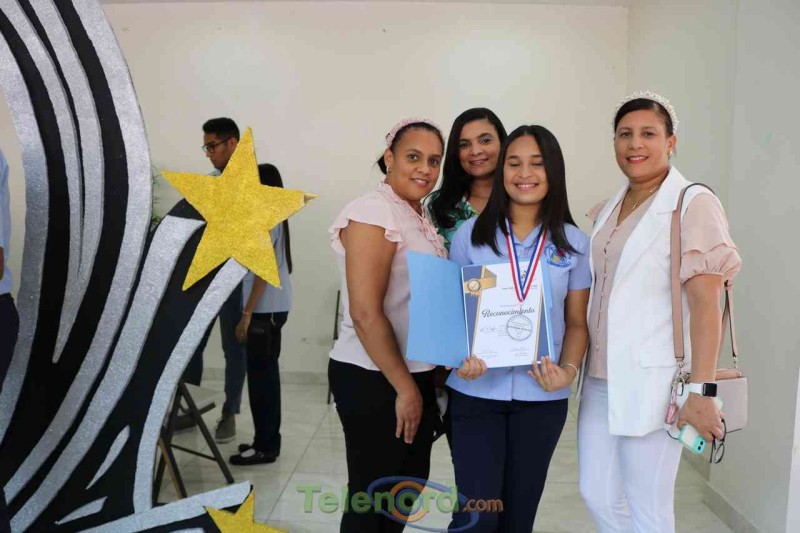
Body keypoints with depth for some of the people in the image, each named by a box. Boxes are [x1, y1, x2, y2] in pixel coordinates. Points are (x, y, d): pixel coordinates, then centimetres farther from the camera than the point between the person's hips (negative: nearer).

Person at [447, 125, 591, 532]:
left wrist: (568, 370, -13)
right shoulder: (471, 234, -1)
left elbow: (577, 323, 5)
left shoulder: (573, 243, 2)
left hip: (542, 396, 2)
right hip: (476, 391, -1)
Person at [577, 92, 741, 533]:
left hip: (651, 381, -6)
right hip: (599, 378, 7)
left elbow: (705, 303, -15)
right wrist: (578, 364, 14)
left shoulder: (693, 205, -9)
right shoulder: (607, 212, 12)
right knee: (597, 496, 15)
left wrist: (700, 391, -19)